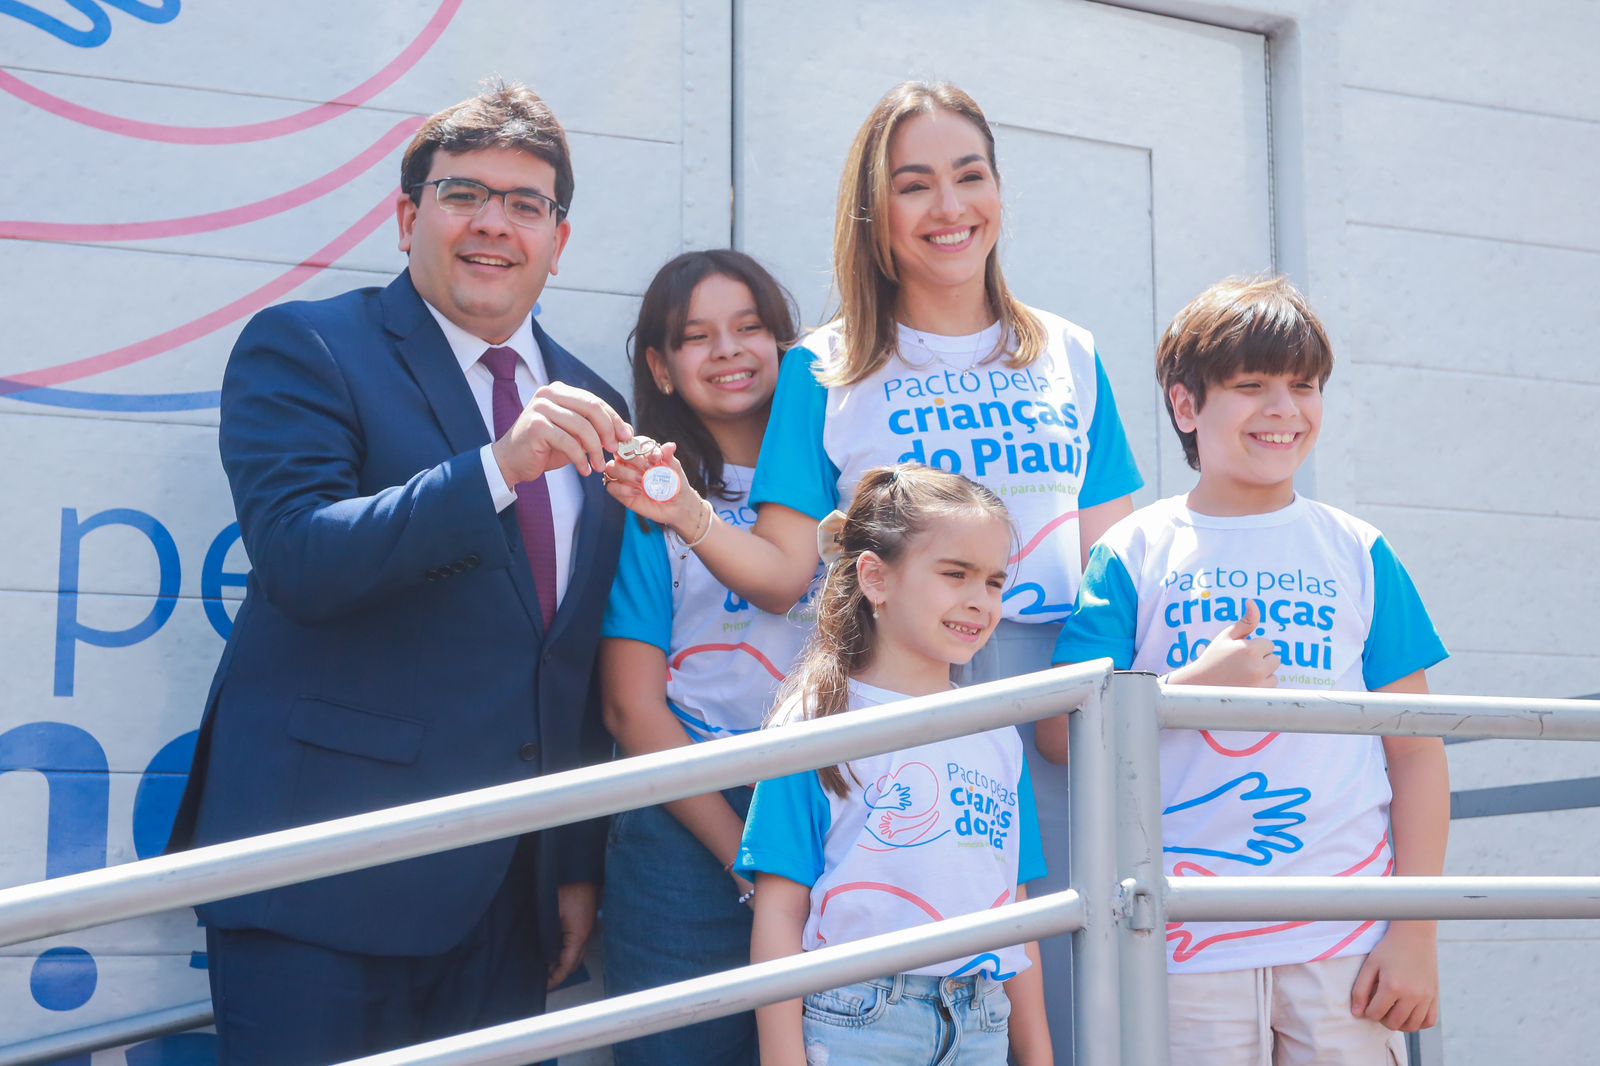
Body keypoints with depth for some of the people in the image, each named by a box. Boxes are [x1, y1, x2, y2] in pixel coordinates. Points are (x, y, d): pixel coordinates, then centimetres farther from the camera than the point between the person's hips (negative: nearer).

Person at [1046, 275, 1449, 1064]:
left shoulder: (1357, 554, 8)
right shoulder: (1136, 554, 4)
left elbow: (1416, 752, 6)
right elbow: (1058, 732, -2)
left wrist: (1416, 932, -1)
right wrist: (1195, 684, -14)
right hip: (1191, 946, -1)